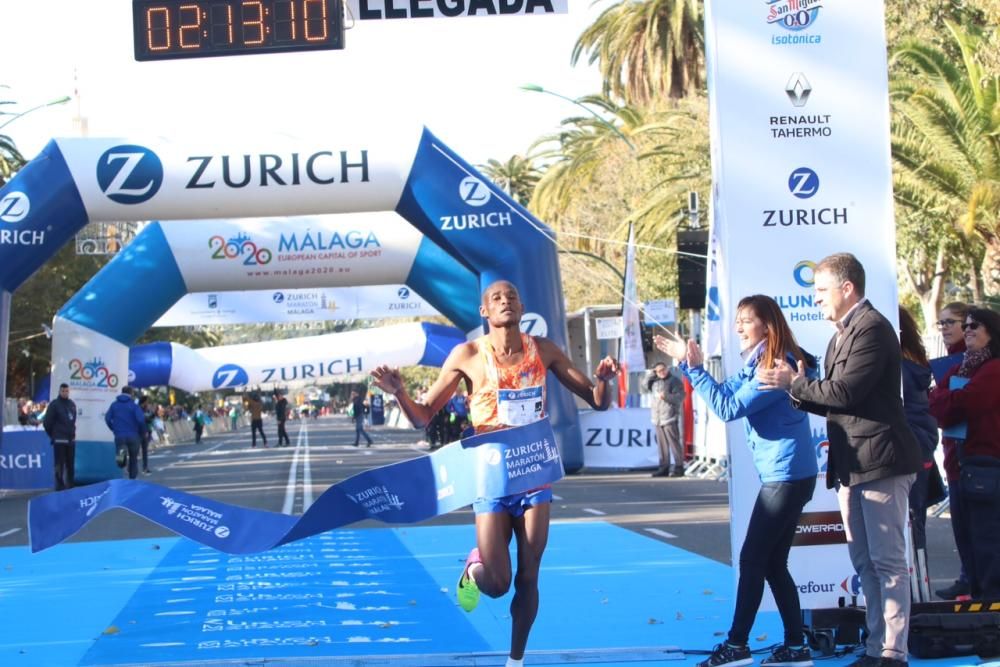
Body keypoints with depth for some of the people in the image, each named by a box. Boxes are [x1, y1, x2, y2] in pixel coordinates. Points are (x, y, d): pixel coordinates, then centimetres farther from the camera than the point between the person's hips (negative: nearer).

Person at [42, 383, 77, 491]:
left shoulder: (72, 404, 12)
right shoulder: (54, 405, -5)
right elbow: (47, 422, -4)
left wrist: (72, 432, 12)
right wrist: (52, 435, 1)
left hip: (71, 440, 6)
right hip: (59, 440, -6)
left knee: (70, 465, 9)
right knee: (60, 465, -4)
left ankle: (70, 485, 16)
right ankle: (60, 486, -1)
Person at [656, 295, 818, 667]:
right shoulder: (759, 366, 13)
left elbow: (728, 408, -20)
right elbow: (726, 393, 19)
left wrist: (695, 368, -15)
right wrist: (685, 362, 10)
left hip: (787, 477, -10)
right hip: (787, 476, 10)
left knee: (752, 560, -4)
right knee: (773, 564, 10)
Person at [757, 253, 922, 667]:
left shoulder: (872, 328, -13)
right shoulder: (842, 334, 18)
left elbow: (846, 392, -22)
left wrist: (794, 383, -11)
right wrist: (798, 392, 1)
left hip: (880, 461, -10)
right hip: (852, 463, 10)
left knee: (887, 561, -6)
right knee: (865, 563, 12)